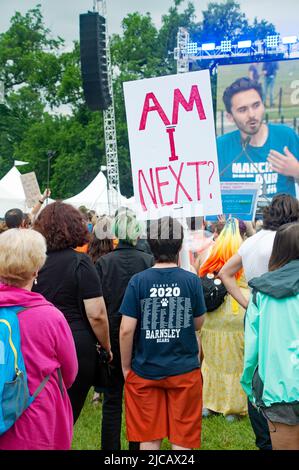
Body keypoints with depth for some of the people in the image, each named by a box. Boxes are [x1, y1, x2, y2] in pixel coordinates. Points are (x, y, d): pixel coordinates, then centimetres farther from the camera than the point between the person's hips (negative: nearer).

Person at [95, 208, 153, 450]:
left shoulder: (103, 262, -7)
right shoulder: (149, 262, -9)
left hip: (112, 336, 0)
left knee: (112, 399, 11)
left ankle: (110, 446, 16)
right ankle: (137, 444, 19)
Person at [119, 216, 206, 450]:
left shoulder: (138, 281, -8)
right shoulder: (192, 280, -7)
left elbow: (126, 330, -10)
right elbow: (198, 324, 5)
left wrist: (126, 366, 3)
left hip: (145, 371, 0)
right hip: (184, 370, 0)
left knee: (149, 438, 12)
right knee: (183, 439, 11)